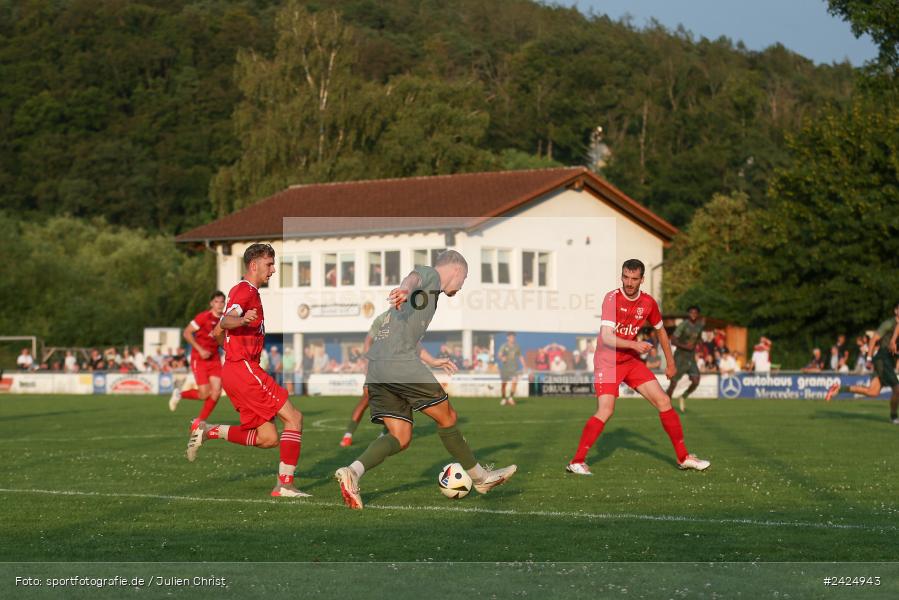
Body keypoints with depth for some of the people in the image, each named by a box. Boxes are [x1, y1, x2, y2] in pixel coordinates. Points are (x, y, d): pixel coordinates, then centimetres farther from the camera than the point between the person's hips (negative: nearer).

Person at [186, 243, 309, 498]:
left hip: (232, 370, 10)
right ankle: (285, 484, -14)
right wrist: (242, 320, -46)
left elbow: (218, 332, 31)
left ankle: (209, 431, 4)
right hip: (244, 368, -10)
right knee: (293, 417, -11)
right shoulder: (246, 290, -7)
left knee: (268, 437, 5)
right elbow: (224, 322, -25)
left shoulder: (244, 291, 23)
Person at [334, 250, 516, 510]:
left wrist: (431, 360, 55)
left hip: (376, 367, 9)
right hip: (400, 363, -9)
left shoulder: (428, 289, 31)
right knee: (446, 418, 4)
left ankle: (353, 471, -18)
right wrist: (405, 289, -46)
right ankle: (481, 478, 15)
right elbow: (414, 277, -23)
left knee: (400, 438, 3)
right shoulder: (430, 274, 3)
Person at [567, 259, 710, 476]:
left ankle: (684, 457, 13)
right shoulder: (612, 298, -18)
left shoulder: (648, 302, -1)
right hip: (607, 362, -5)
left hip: (632, 361, 6)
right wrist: (633, 344, -39)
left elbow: (660, 330, 17)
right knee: (605, 411, -21)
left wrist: (670, 363, 20)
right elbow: (607, 337, -26)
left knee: (664, 402, 1)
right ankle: (577, 462, -12)